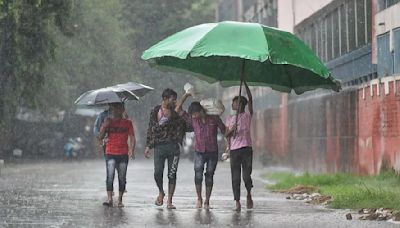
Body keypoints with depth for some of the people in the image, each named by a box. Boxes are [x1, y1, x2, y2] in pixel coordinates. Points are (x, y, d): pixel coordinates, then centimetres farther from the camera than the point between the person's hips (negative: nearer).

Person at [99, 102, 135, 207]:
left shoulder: (127, 123, 8)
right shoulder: (108, 122, 7)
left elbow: (132, 138, 4)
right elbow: (100, 137, 2)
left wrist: (132, 150, -11)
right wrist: (105, 126, -12)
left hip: (123, 154, 1)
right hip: (110, 153, -1)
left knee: (122, 178, 3)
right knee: (110, 176, -13)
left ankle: (120, 200, 10)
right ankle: (109, 199, -17)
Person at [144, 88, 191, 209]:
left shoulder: (176, 112, 7)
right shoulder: (155, 111, 4)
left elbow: (186, 126, 15)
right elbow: (151, 129, 8)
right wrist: (148, 146, 3)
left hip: (173, 146, 1)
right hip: (159, 146, -1)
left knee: (172, 174, 0)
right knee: (158, 172, -8)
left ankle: (169, 201, 7)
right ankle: (161, 192, 21)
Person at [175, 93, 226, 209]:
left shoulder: (214, 118, -7)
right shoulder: (193, 120, -4)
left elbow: (224, 131, 2)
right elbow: (178, 109, -8)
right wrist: (186, 95, -12)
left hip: (213, 152, 0)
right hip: (199, 152, 0)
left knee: (209, 176, 1)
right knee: (198, 173, -20)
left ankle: (207, 201, 12)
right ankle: (199, 198, -7)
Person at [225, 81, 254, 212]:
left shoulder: (247, 116, 6)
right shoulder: (230, 118, 15)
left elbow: (250, 100, -6)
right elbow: (226, 135, 11)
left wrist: (245, 84, -9)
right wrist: (231, 130, -11)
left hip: (246, 148, -3)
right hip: (234, 150, 3)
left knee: (246, 176, -8)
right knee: (235, 178, -2)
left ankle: (249, 195, 18)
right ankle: (237, 203, 0)